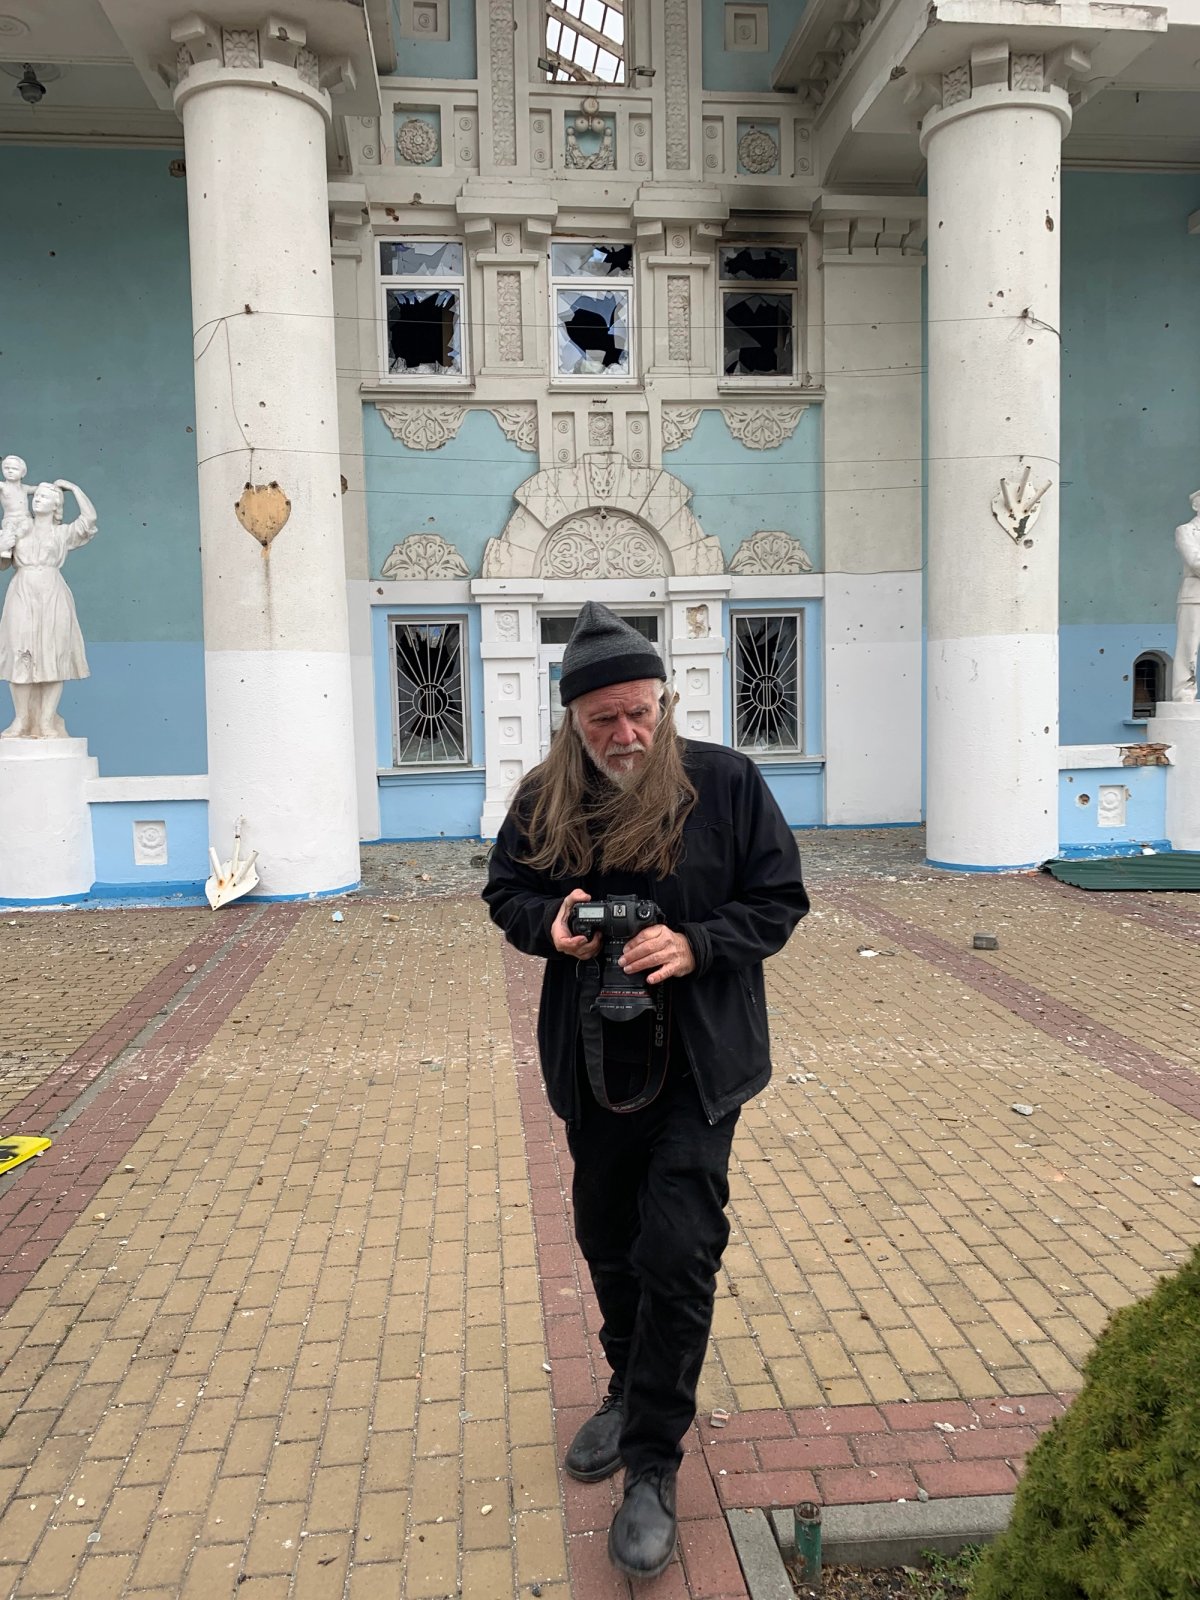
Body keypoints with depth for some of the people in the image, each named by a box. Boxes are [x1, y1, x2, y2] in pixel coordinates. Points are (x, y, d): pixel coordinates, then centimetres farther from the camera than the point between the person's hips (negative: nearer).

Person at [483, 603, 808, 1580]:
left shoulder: (726, 783, -10)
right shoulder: (545, 797, -2)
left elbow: (779, 900, -6)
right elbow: (505, 889, 9)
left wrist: (695, 943, -22)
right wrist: (547, 922, -14)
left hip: (696, 1065, -3)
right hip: (593, 1062, 4)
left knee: (677, 1254, -4)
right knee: (607, 1242, 19)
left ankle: (654, 1465, 15)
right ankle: (630, 1389, 45)